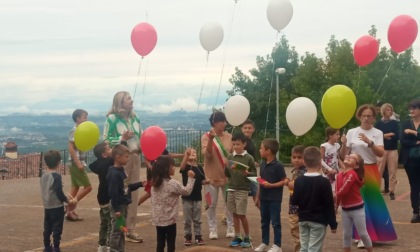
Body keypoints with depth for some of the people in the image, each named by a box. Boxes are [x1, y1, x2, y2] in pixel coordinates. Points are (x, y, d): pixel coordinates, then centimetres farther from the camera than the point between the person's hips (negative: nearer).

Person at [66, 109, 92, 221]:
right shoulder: (75, 131, -14)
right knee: (88, 187, -7)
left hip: (78, 162, 9)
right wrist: (78, 163, -22)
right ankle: (70, 208, -4)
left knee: (75, 187, 10)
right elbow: (71, 148, -19)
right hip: (75, 163, -9)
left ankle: (70, 210, 12)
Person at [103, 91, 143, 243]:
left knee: (134, 194, 8)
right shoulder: (112, 118, -7)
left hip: (135, 157, 6)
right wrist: (122, 138, -20)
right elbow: (105, 140, -11)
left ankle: (131, 229, 16)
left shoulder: (134, 118, 11)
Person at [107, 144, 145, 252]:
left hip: (123, 206, 10)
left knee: (122, 231, 15)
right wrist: (116, 209, -24)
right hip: (117, 207, -10)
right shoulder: (114, 173, -20)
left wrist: (140, 184, 13)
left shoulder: (121, 170, 10)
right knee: (116, 232, -2)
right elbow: (113, 193, -23)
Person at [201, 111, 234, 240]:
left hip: (227, 175, 2)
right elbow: (206, 154, -18)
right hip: (212, 175, -2)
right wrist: (211, 139, -27)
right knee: (212, 204, 4)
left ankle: (230, 228, 19)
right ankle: (213, 229, 14)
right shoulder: (206, 136, -6)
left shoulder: (229, 137, 1)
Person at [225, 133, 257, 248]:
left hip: (242, 190, -4)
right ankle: (237, 237, 18)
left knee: (241, 214, -1)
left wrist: (247, 173, -23)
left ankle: (247, 237, 13)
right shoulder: (230, 157, 6)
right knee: (234, 214, 8)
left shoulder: (249, 158, -6)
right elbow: (227, 174, 8)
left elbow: (254, 174, -4)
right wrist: (228, 168, -12)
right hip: (231, 189, 4)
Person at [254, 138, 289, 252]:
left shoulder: (278, 165, -14)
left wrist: (271, 185, -21)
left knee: (275, 223, 1)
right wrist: (257, 197, 14)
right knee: (264, 222, 14)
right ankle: (264, 243, 26)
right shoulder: (263, 164, 7)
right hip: (264, 198, 7)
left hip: (274, 199, -7)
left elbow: (285, 181, -12)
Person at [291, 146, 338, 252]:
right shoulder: (324, 182, -13)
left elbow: (294, 201, 1)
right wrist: (333, 224, -5)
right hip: (318, 221, -4)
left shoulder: (299, 181, -2)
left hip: (303, 220, 4)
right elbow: (329, 205, -11)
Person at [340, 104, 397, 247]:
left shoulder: (378, 133, 1)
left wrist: (369, 142, -25)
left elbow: (381, 153, -12)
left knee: (372, 201, 3)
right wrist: (344, 144, -16)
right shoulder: (352, 132, 1)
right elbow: (343, 156, 3)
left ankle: (371, 234, 18)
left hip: (371, 171, 0)